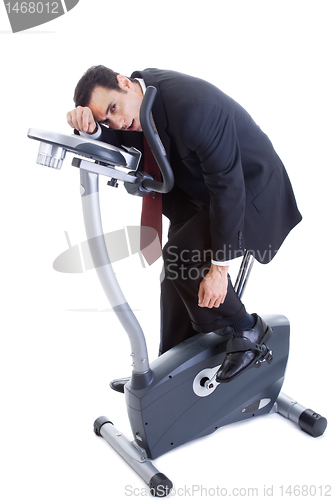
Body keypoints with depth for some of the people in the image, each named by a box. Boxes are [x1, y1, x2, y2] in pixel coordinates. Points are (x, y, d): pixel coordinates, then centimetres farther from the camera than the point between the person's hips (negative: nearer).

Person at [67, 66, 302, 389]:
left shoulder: (192, 107, -34)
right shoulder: (137, 95, -8)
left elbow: (228, 187, -31)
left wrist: (219, 267, -28)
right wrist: (92, 131, -25)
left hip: (249, 191, -8)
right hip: (199, 191, 9)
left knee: (183, 256, -25)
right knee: (175, 271, 7)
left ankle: (246, 330, 0)